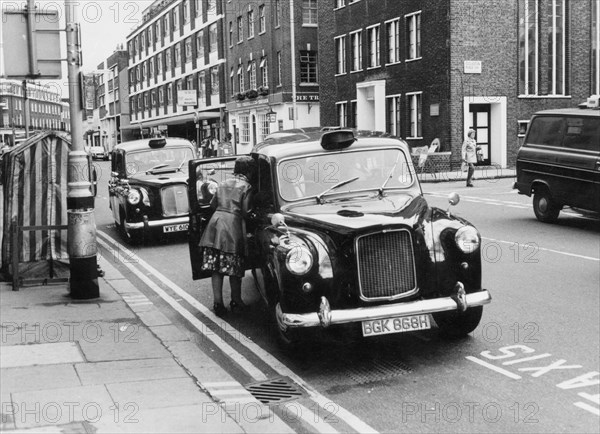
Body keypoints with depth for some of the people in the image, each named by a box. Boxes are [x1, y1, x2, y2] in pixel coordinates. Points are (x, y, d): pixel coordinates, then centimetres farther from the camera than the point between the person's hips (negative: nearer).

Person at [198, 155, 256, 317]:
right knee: (234, 268, 6)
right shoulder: (246, 186, 0)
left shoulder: (224, 183, 16)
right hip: (232, 226, -5)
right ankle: (236, 302, 17)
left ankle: (218, 302, 7)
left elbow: (213, 204, 20)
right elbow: (245, 211, -6)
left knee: (216, 268, 5)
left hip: (215, 223, 5)